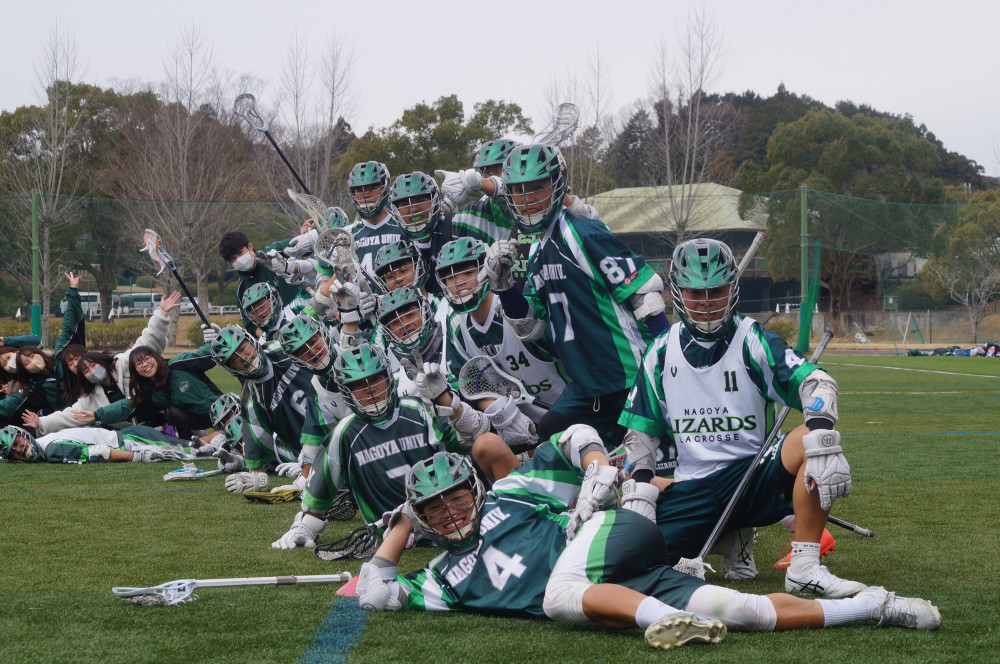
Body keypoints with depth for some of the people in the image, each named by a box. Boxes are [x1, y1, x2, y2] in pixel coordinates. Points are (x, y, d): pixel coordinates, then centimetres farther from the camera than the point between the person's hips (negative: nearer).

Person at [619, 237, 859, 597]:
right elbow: (640, 430, 15)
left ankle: (805, 567, -24)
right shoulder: (661, 353, 8)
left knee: (809, 443, -32)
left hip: (752, 474, -2)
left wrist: (822, 437, -36)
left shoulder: (752, 340, -1)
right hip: (690, 489, 2)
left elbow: (814, 382, -17)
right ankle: (729, 540, 10)